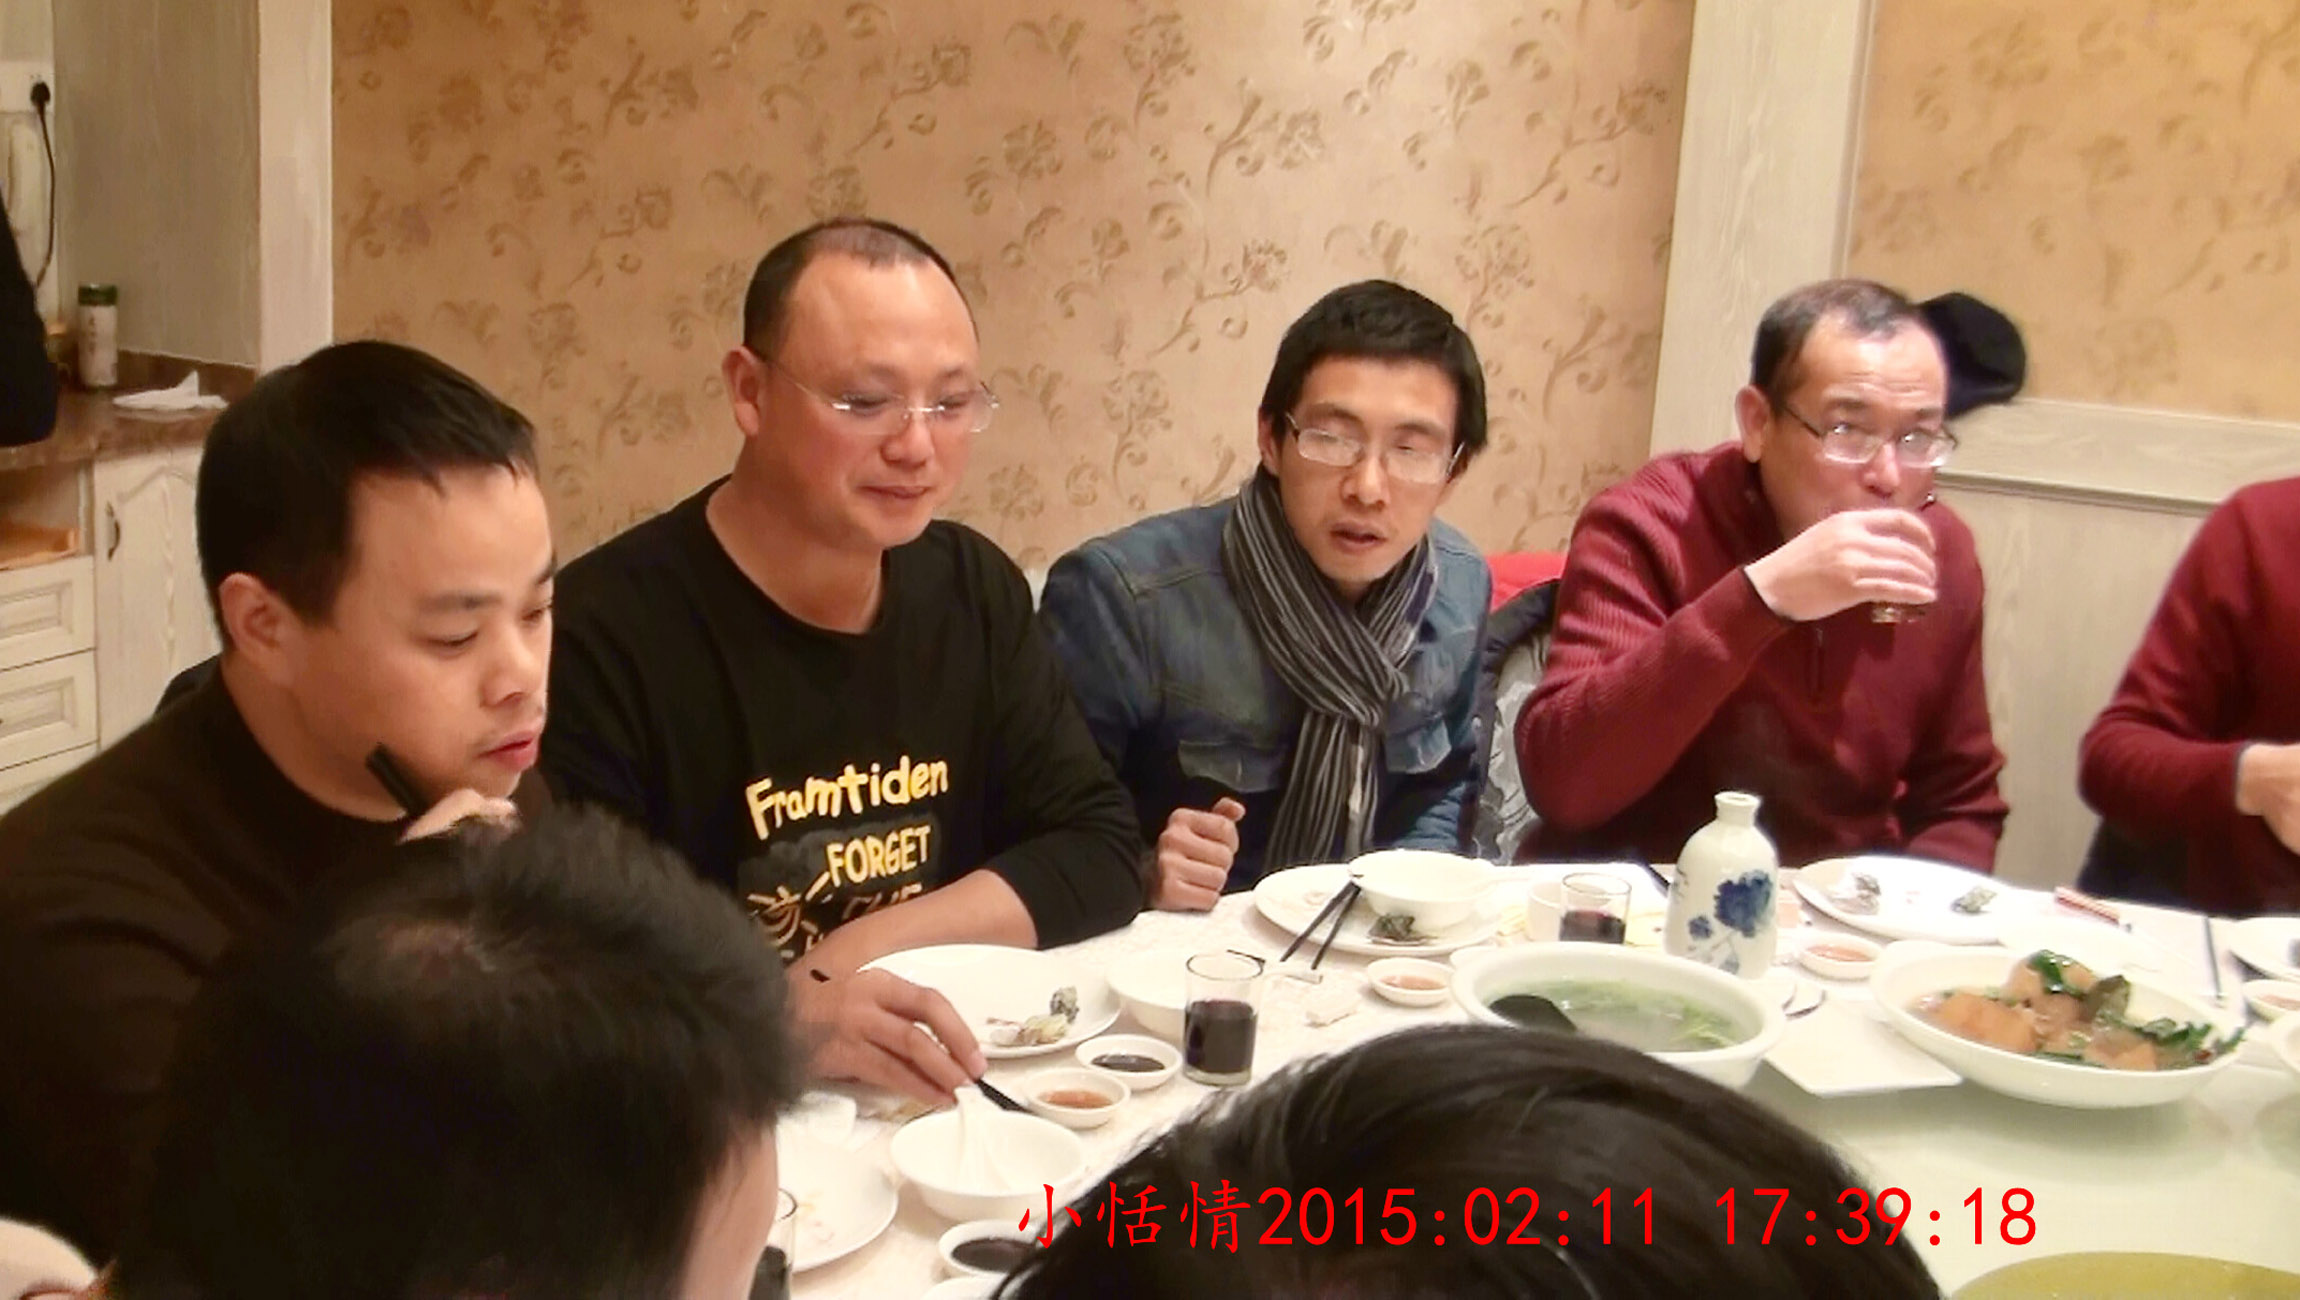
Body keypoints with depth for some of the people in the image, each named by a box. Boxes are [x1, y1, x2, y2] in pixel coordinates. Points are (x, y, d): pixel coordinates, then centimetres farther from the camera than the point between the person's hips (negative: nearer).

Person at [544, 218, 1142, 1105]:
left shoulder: (975, 590, 5)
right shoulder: (605, 632, -14)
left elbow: (1100, 854, 4)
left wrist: (871, 944, -8)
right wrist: (777, 1017, -33)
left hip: (939, 1101, 5)